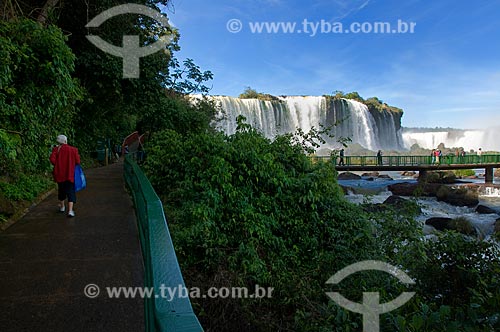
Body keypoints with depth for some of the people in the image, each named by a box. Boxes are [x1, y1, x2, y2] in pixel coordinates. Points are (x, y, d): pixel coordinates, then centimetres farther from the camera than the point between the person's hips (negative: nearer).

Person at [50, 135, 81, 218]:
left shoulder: (56, 149, -3)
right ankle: (70, 210, -13)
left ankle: (62, 207, 38)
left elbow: (52, 159, -14)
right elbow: (77, 161, -6)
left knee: (61, 190, 21)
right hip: (70, 174, -2)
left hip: (59, 174, 2)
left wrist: (57, 165, 4)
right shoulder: (73, 149, -6)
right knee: (71, 192, -1)